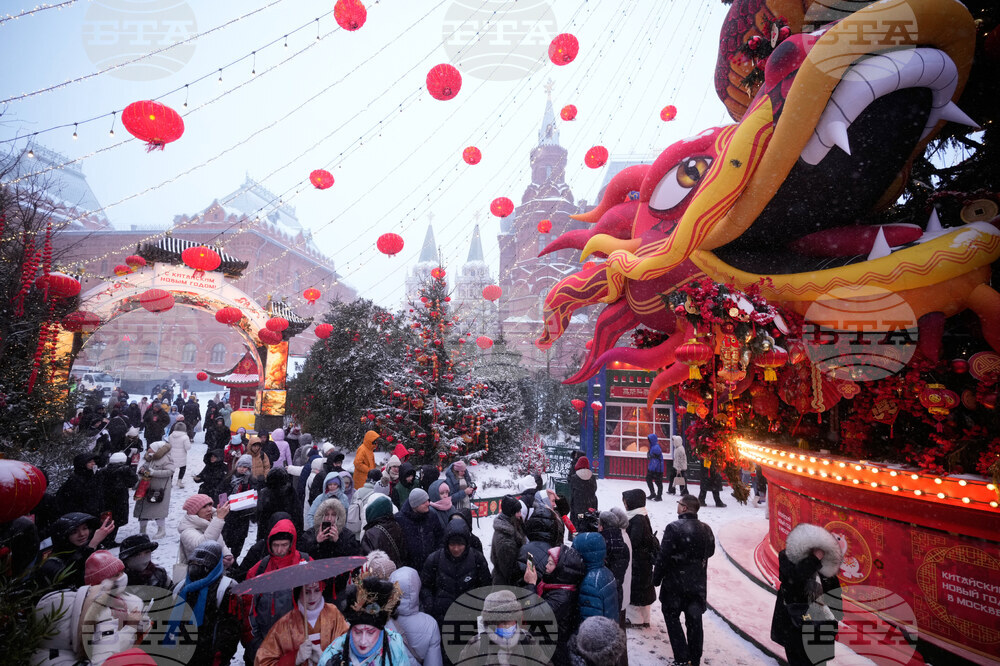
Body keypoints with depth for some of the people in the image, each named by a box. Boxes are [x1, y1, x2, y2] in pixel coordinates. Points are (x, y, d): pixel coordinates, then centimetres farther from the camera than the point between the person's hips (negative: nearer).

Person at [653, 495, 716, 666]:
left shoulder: (674, 528, -21)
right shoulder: (706, 529, -3)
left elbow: (664, 556, -19)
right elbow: (710, 551, 13)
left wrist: (656, 578, -7)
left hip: (675, 582, -5)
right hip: (698, 583, 5)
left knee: (672, 617, 12)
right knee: (694, 621, 16)